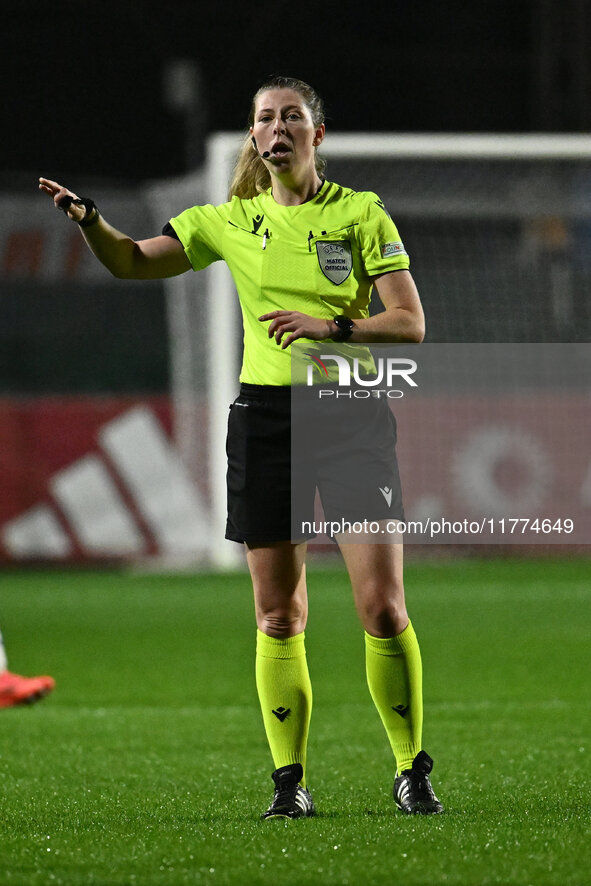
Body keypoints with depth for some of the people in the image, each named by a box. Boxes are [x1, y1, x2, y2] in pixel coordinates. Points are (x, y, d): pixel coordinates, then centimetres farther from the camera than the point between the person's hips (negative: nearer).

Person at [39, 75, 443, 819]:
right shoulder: (232, 222, 8)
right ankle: (289, 780, 8)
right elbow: (132, 261, 10)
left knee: (383, 609, -7)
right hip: (265, 416, 2)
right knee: (278, 617, 2)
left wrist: (332, 325, -18)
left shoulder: (361, 214, 0)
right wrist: (87, 219, -9)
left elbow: (410, 323, -3)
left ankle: (412, 773, 3)